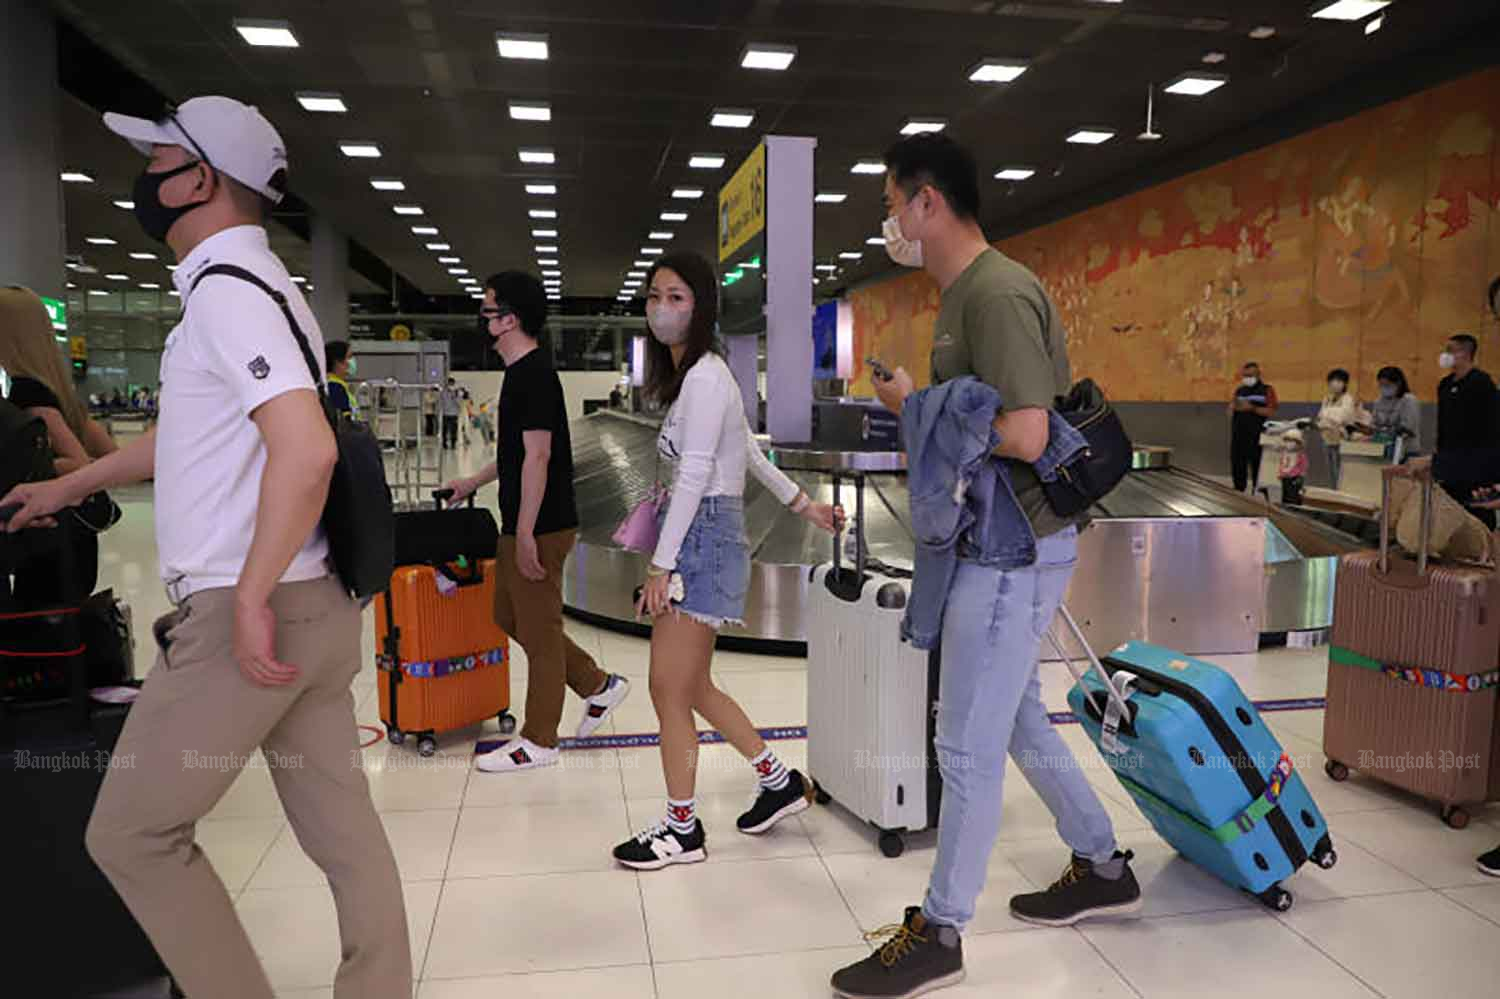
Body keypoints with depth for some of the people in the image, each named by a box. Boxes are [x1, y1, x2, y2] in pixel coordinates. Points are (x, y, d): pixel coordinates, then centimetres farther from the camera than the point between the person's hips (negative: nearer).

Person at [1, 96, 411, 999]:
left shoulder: (227, 290, -12)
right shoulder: (259, 284, 19)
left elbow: (306, 448, -27)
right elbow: (190, 435, 32)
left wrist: (251, 601, -23)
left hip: (250, 616, -9)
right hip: (314, 611, 9)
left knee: (131, 834, 7)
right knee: (342, 827, 13)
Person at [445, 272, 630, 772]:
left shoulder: (533, 375, -17)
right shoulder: (523, 371, 14)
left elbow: (538, 456, -22)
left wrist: (526, 534, -23)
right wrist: (473, 482, 30)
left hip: (540, 528, -10)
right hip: (521, 525, 10)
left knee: (538, 629, 1)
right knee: (509, 617, 19)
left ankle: (538, 741, 16)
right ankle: (598, 685, 27)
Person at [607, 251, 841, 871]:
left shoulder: (704, 374, -12)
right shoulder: (691, 374, 18)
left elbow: (694, 475, -19)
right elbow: (751, 453, 24)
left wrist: (661, 565, -20)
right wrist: (802, 504, 31)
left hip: (703, 537, -10)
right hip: (699, 538, 10)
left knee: (670, 691, -2)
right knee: (692, 688, 15)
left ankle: (682, 830, 13)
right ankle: (779, 782, 29)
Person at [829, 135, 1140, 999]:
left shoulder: (997, 294, -19)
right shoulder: (965, 294, 13)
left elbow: (1025, 435, -26)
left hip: (1012, 550, -10)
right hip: (998, 542, 10)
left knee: (969, 748, 1)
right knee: (1018, 720, 21)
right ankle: (1103, 869, 40)